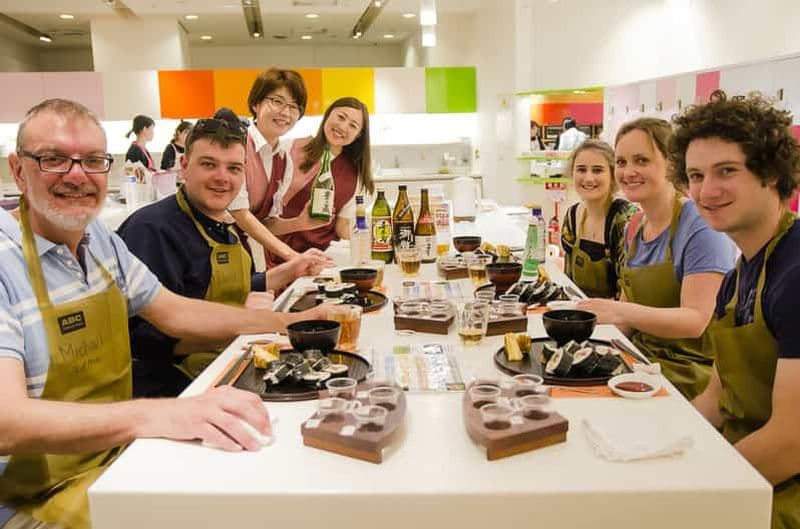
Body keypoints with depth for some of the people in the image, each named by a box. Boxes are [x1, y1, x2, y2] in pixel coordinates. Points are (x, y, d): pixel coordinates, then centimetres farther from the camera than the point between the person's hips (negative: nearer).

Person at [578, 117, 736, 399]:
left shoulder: (701, 225, -15)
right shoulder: (635, 226, 8)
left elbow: (698, 320, -22)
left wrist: (623, 312, -36)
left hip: (688, 373, -7)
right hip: (642, 360, 7)